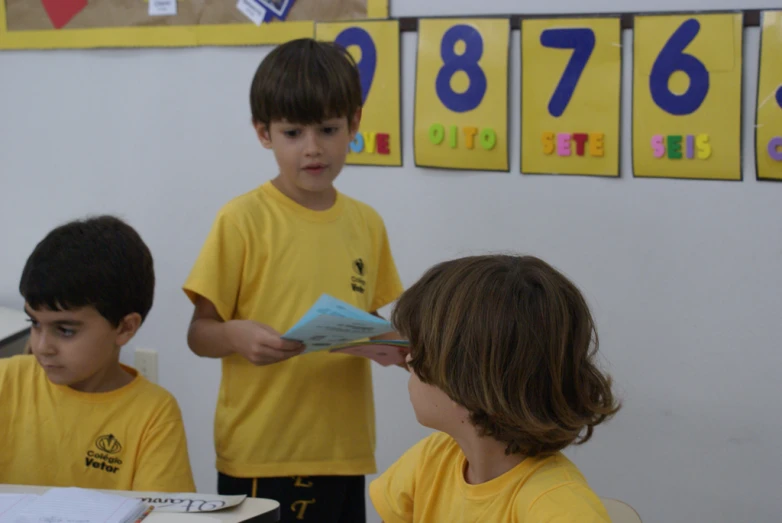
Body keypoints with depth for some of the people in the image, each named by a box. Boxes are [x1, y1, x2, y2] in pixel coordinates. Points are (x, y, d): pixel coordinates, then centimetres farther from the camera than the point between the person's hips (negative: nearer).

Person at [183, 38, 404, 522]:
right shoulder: (244, 219, -7)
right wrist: (237, 336, -25)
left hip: (344, 450, 4)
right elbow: (200, 333, -4)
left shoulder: (367, 223, 6)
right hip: (260, 456, -4)